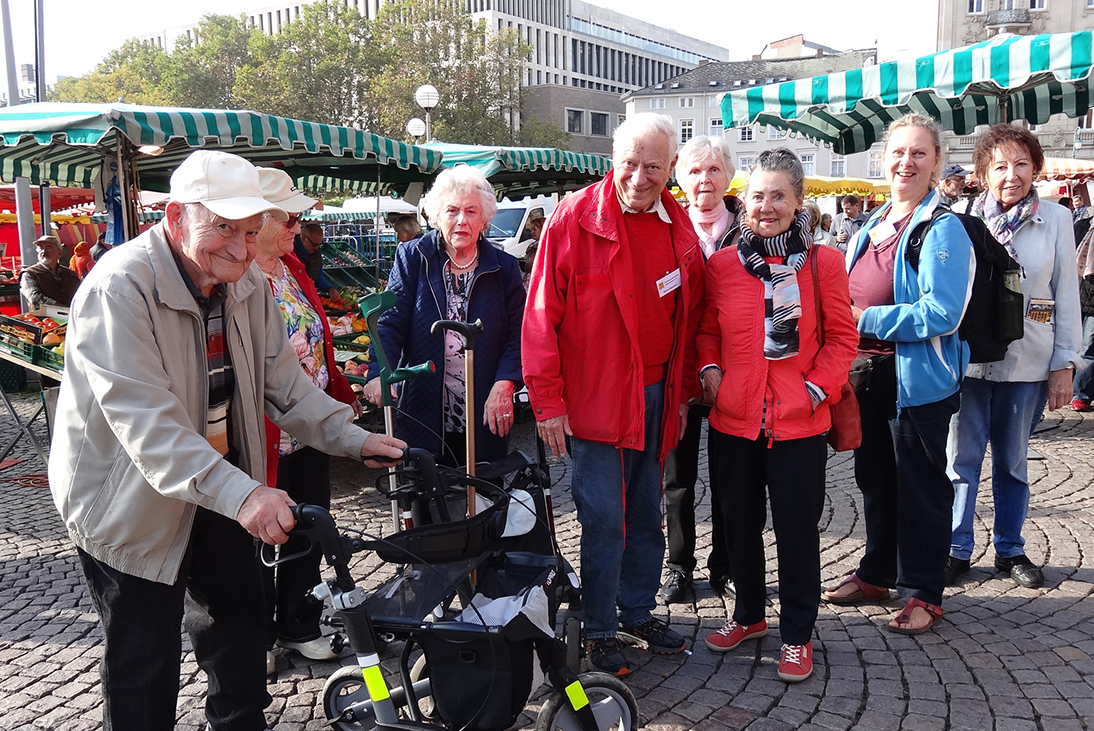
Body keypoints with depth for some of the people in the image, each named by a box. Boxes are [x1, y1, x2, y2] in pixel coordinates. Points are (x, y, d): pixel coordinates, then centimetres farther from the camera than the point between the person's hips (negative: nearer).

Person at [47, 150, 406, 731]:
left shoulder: (248, 284, -2)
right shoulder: (119, 288, -27)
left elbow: (281, 380, 3)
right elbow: (146, 422, -37)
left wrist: (353, 440, -8)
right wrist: (241, 493, -47)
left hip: (222, 487, 7)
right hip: (131, 501, -7)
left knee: (238, 625, 20)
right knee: (145, 663, 3)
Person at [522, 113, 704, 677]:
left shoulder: (679, 228, 7)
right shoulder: (575, 218, -10)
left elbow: (688, 317, 14)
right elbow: (542, 315, -10)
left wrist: (683, 392, 13)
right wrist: (548, 400, -12)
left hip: (657, 393, 6)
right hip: (596, 396, -5)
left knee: (645, 514, 16)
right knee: (604, 518, 0)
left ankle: (638, 613, 33)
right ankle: (599, 630, 17)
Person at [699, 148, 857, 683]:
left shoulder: (823, 263, -2)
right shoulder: (722, 264, 3)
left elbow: (841, 338, 0)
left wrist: (818, 386, -12)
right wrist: (709, 370, -4)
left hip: (799, 422, -2)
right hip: (733, 418, 3)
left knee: (797, 528, 6)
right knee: (740, 524, 16)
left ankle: (797, 633, 24)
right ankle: (749, 615, 37)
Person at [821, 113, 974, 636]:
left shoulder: (943, 229, -12)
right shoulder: (870, 229, 11)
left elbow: (941, 314, -22)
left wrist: (866, 319, -18)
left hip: (916, 377, -7)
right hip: (867, 373, 8)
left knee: (920, 485, 5)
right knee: (874, 479, 18)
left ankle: (923, 592, 19)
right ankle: (876, 574, 34)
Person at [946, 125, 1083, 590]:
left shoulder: (1056, 221, 1)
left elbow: (1067, 296, 3)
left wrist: (1064, 364, 0)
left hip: (1026, 361, 1)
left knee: (1012, 461, 13)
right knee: (961, 458, 3)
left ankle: (1010, 550, 27)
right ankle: (957, 549, 16)